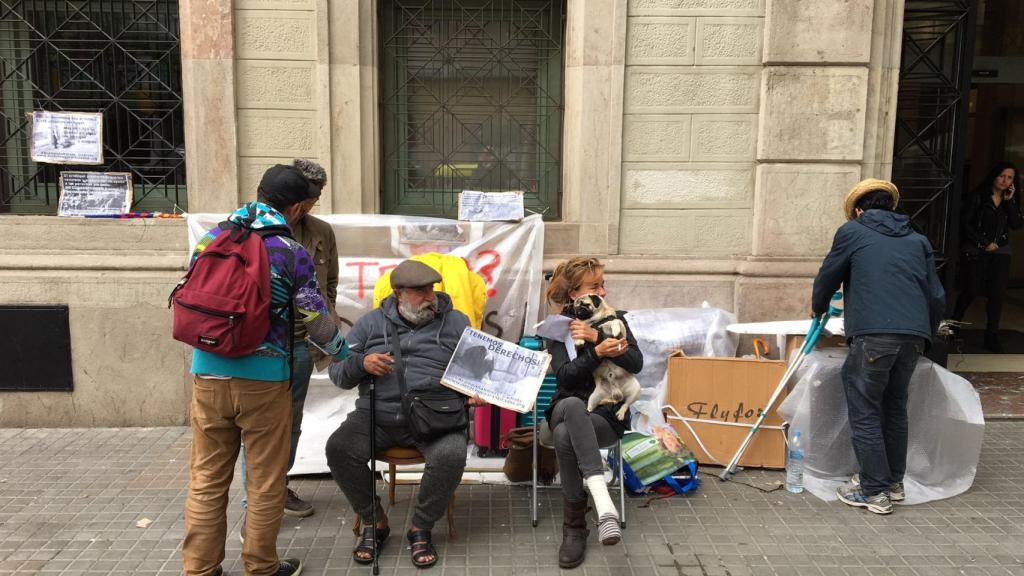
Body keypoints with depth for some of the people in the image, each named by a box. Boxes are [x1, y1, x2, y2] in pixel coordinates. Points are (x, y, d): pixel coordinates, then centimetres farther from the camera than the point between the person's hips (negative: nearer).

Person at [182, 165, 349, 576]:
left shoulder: (210, 238, 5)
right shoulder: (293, 253, -7)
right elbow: (315, 320, -4)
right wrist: (346, 355, 14)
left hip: (208, 375, 4)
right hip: (263, 379, -4)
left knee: (206, 480, 14)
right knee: (266, 482, 11)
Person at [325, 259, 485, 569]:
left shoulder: (456, 322, 13)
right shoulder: (372, 323, 15)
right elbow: (337, 371, 13)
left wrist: (477, 392, -10)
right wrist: (362, 363, -8)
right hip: (378, 413, 2)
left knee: (451, 455, -31)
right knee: (338, 448, -24)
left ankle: (421, 529, -4)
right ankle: (374, 521, 1)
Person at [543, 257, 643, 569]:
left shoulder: (615, 319, 8)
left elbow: (636, 363, -7)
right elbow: (565, 376, -11)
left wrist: (596, 337, -17)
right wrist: (598, 353, -27)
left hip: (609, 414, 0)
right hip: (568, 410, 0)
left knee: (565, 435, -36)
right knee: (572, 404, -41)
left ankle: (574, 527, -27)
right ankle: (604, 503, -51)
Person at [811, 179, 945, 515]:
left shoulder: (852, 231, 9)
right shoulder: (918, 240, 21)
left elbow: (827, 277, 15)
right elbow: (937, 297, 19)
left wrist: (818, 308, 34)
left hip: (872, 334, -5)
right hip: (914, 336, 6)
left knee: (865, 413, 2)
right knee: (895, 408, 19)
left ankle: (875, 491, 5)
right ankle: (894, 482, 29)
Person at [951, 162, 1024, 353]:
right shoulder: (979, 196, -4)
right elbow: (965, 223, -8)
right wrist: (985, 243, -10)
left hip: (1001, 252, 4)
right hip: (976, 251, -4)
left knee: (997, 294, -2)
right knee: (972, 290, -2)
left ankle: (992, 336, 4)